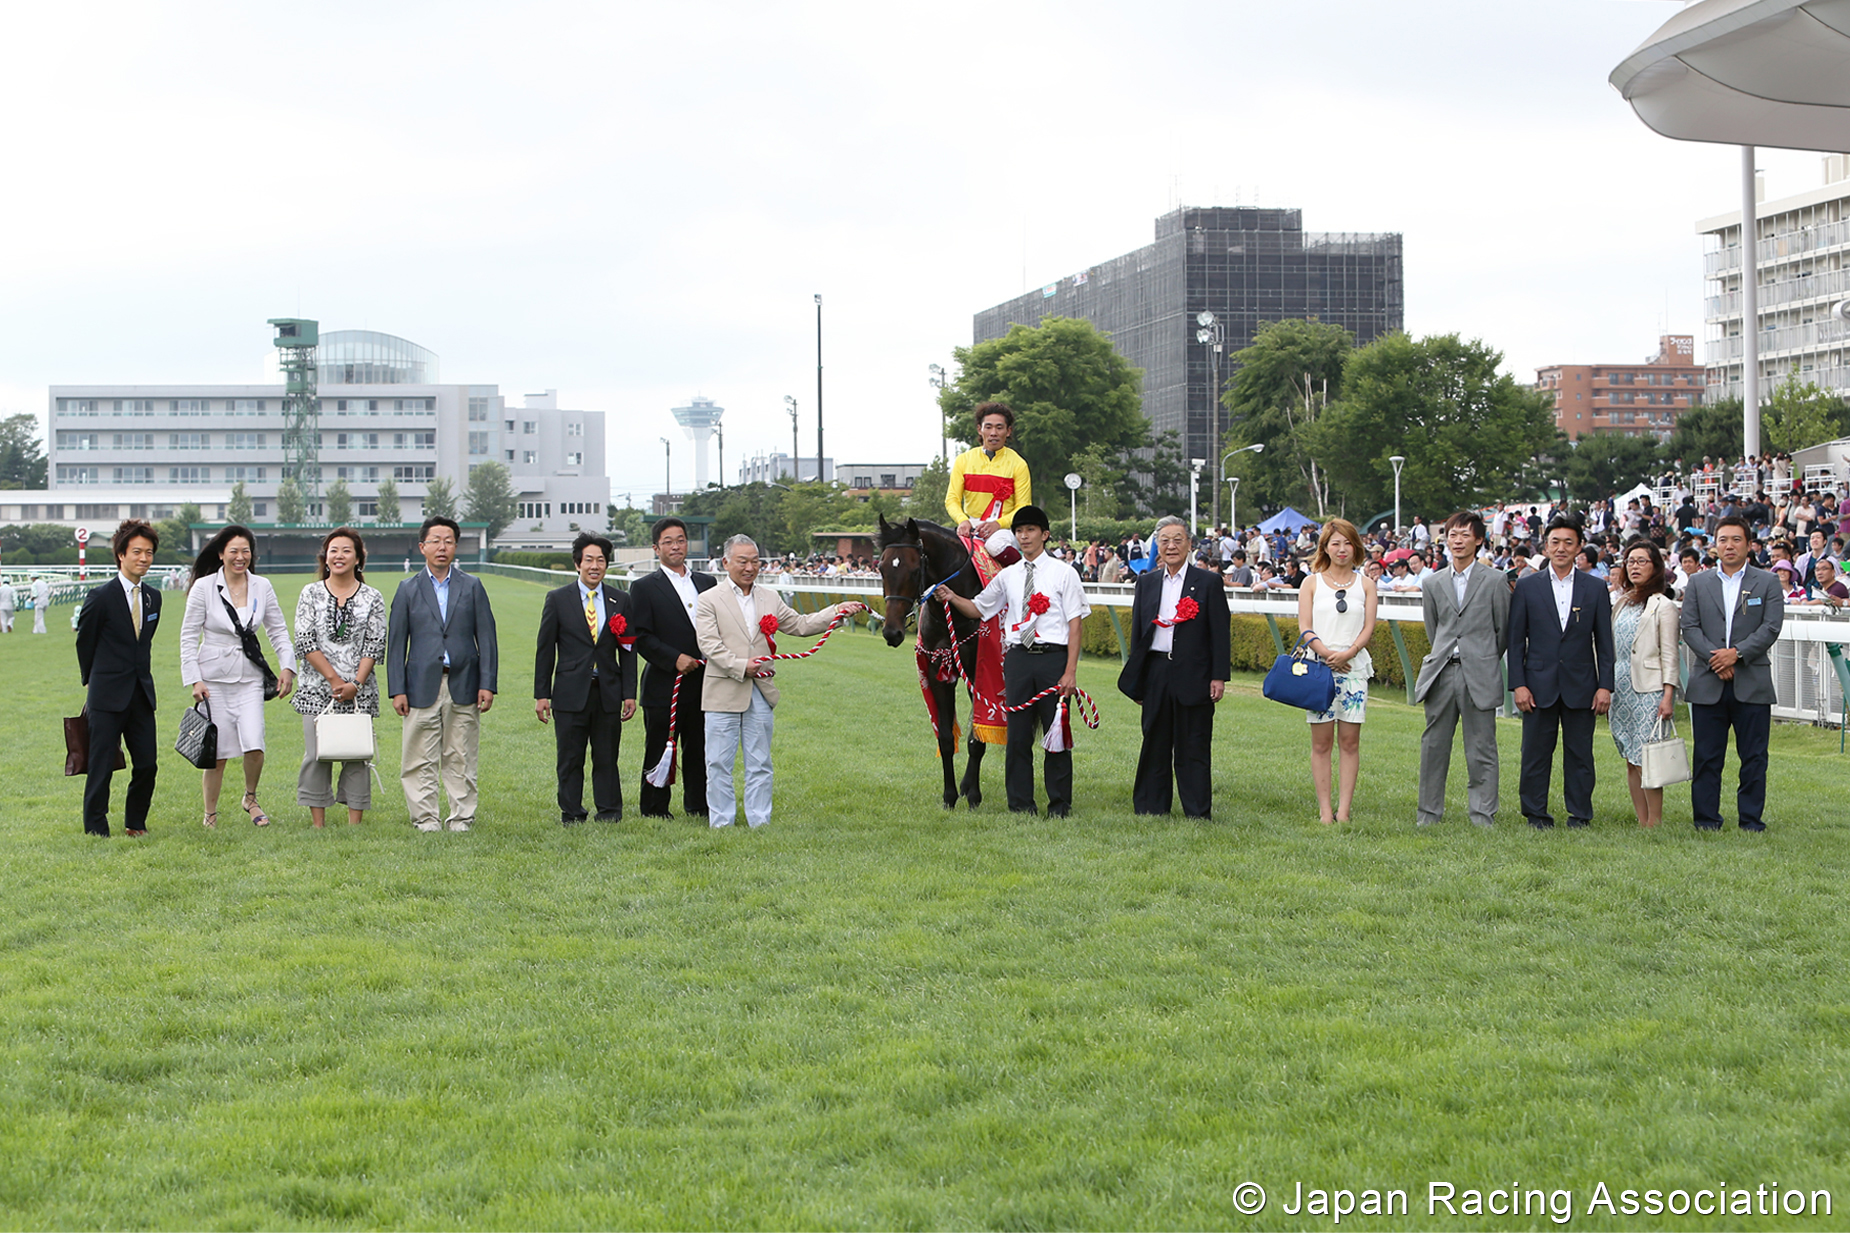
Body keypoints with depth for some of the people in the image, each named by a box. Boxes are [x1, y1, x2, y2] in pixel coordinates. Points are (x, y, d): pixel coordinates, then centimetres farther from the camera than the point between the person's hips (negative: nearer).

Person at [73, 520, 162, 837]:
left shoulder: (153, 597, 8)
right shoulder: (101, 597, -9)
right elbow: (84, 643, 4)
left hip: (142, 693, 5)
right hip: (108, 695, -5)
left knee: (148, 764, 4)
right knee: (102, 765, -1)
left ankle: (135, 823, 21)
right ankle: (96, 828, 10)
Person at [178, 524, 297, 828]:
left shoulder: (262, 587, 5)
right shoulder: (204, 587, -3)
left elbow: (278, 631, 12)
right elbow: (188, 636, -1)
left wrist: (287, 667, -2)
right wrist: (194, 680, -8)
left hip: (250, 678, 2)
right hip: (214, 678, -2)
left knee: (254, 746, -12)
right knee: (217, 753, 0)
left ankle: (250, 799, 14)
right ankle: (210, 815, 17)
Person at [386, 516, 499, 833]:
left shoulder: (471, 587, 9)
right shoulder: (408, 589, 8)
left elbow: (486, 638, 6)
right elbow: (396, 643, 6)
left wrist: (487, 683, -2)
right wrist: (397, 689, -2)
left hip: (463, 685, 0)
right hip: (423, 686, 0)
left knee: (461, 760, 3)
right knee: (420, 761, 0)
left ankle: (461, 819, 10)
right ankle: (425, 819, 7)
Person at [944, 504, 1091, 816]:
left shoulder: (1063, 573, 1)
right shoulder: (1007, 576, 11)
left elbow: (1075, 624, -3)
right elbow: (979, 608, 19)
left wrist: (1070, 671, -11)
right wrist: (952, 599, -2)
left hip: (1053, 657, -3)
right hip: (1018, 658, 3)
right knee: (1018, 733, 4)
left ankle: (1059, 805, 10)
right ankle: (1021, 804, 12)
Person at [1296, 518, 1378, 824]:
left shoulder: (1365, 583, 11)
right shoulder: (1312, 582, 8)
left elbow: (1368, 627, 4)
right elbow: (1305, 627, 1)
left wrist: (1347, 653, -12)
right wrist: (1326, 653, -14)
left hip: (1354, 665, 1)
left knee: (1350, 740, -1)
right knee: (1322, 741, -1)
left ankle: (1344, 809, 2)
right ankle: (1324, 809, 2)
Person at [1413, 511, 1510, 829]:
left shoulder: (1494, 581, 1)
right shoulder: (1433, 583, 10)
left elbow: (1503, 630, 7)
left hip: (1480, 676, -3)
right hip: (1441, 673, 3)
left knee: (1481, 749, 0)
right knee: (1434, 745, 6)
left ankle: (1482, 814, 6)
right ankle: (1429, 812, 14)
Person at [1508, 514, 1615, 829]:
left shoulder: (1595, 588, 6)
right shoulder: (1527, 587, 5)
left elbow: (1604, 641, 6)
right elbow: (1515, 640, 4)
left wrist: (1605, 685, -1)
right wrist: (1518, 684, -5)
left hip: (1580, 685, 0)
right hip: (1539, 686, 0)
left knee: (1580, 753, 4)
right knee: (1536, 753, 2)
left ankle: (1580, 814, 12)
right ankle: (1536, 813, 12)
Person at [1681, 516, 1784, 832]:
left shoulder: (1767, 582, 7)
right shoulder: (1698, 583, 11)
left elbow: (1771, 627, -3)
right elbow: (1690, 627, 2)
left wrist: (1737, 652, -15)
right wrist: (1714, 657, -12)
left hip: (1752, 684, -1)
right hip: (1708, 684, 1)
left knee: (1753, 756, 2)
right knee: (1706, 756, 3)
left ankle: (1751, 819, 9)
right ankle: (1706, 817, 10)